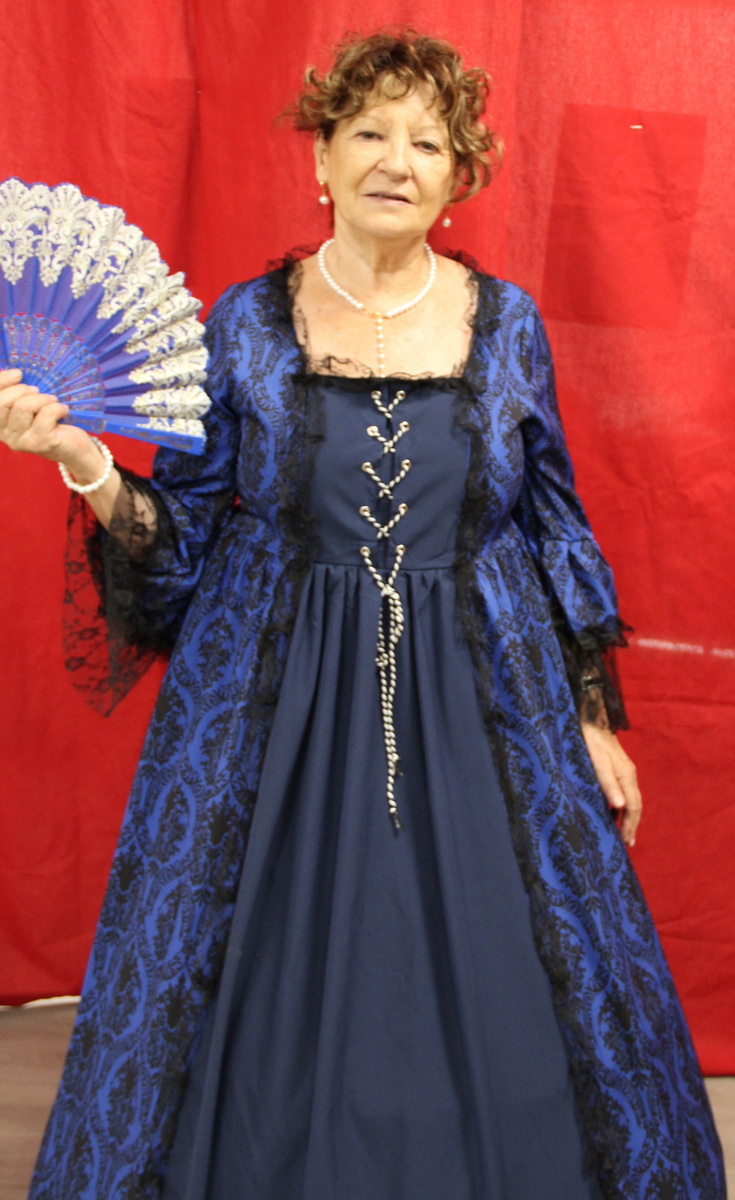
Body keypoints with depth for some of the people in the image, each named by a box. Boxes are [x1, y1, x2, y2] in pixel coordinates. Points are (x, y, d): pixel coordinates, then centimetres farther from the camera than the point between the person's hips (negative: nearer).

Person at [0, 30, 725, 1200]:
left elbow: (553, 527, 7)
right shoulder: (245, 322, -1)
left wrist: (594, 716, 5)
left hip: (481, 708, 1)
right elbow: (184, 541, 1)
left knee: (493, 1008, 9)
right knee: (275, 1012, 9)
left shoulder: (505, 321, 2)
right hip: (278, 713, -1)